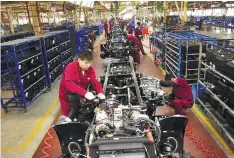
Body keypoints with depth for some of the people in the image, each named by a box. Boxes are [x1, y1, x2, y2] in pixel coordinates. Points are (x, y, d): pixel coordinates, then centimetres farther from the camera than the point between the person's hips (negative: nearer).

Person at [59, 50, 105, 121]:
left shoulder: (90, 69, -8)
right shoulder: (71, 67, -25)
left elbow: (95, 82, -13)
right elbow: (69, 84, -39)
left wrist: (100, 93, -34)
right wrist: (85, 93, -49)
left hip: (79, 97, 5)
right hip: (67, 96, -4)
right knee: (67, 117, 9)